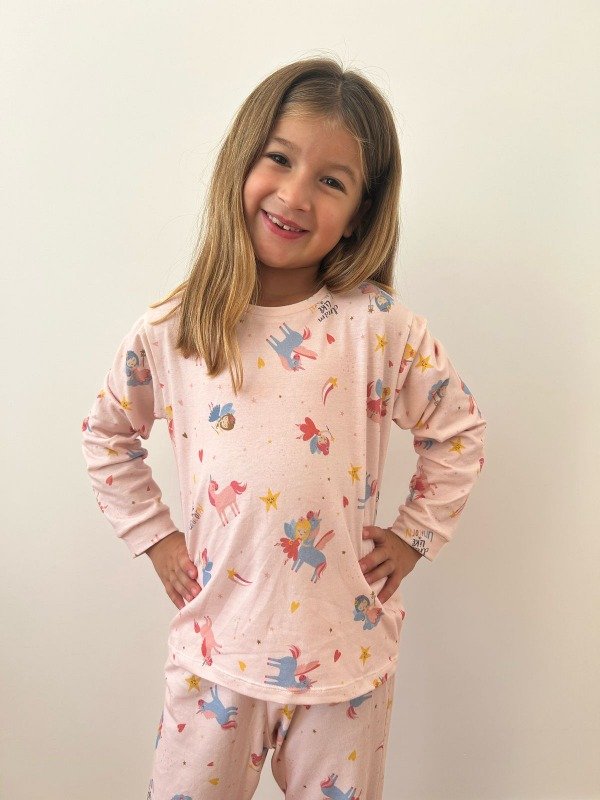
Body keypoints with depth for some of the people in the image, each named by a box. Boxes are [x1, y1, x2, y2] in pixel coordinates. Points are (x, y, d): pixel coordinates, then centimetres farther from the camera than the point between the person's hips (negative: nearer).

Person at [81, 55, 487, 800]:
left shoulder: (381, 326, -12)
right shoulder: (167, 334, -8)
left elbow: (458, 431, 2)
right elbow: (107, 435, 9)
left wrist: (413, 535, -1)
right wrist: (153, 535, 4)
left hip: (347, 650, 0)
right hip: (217, 649, 1)